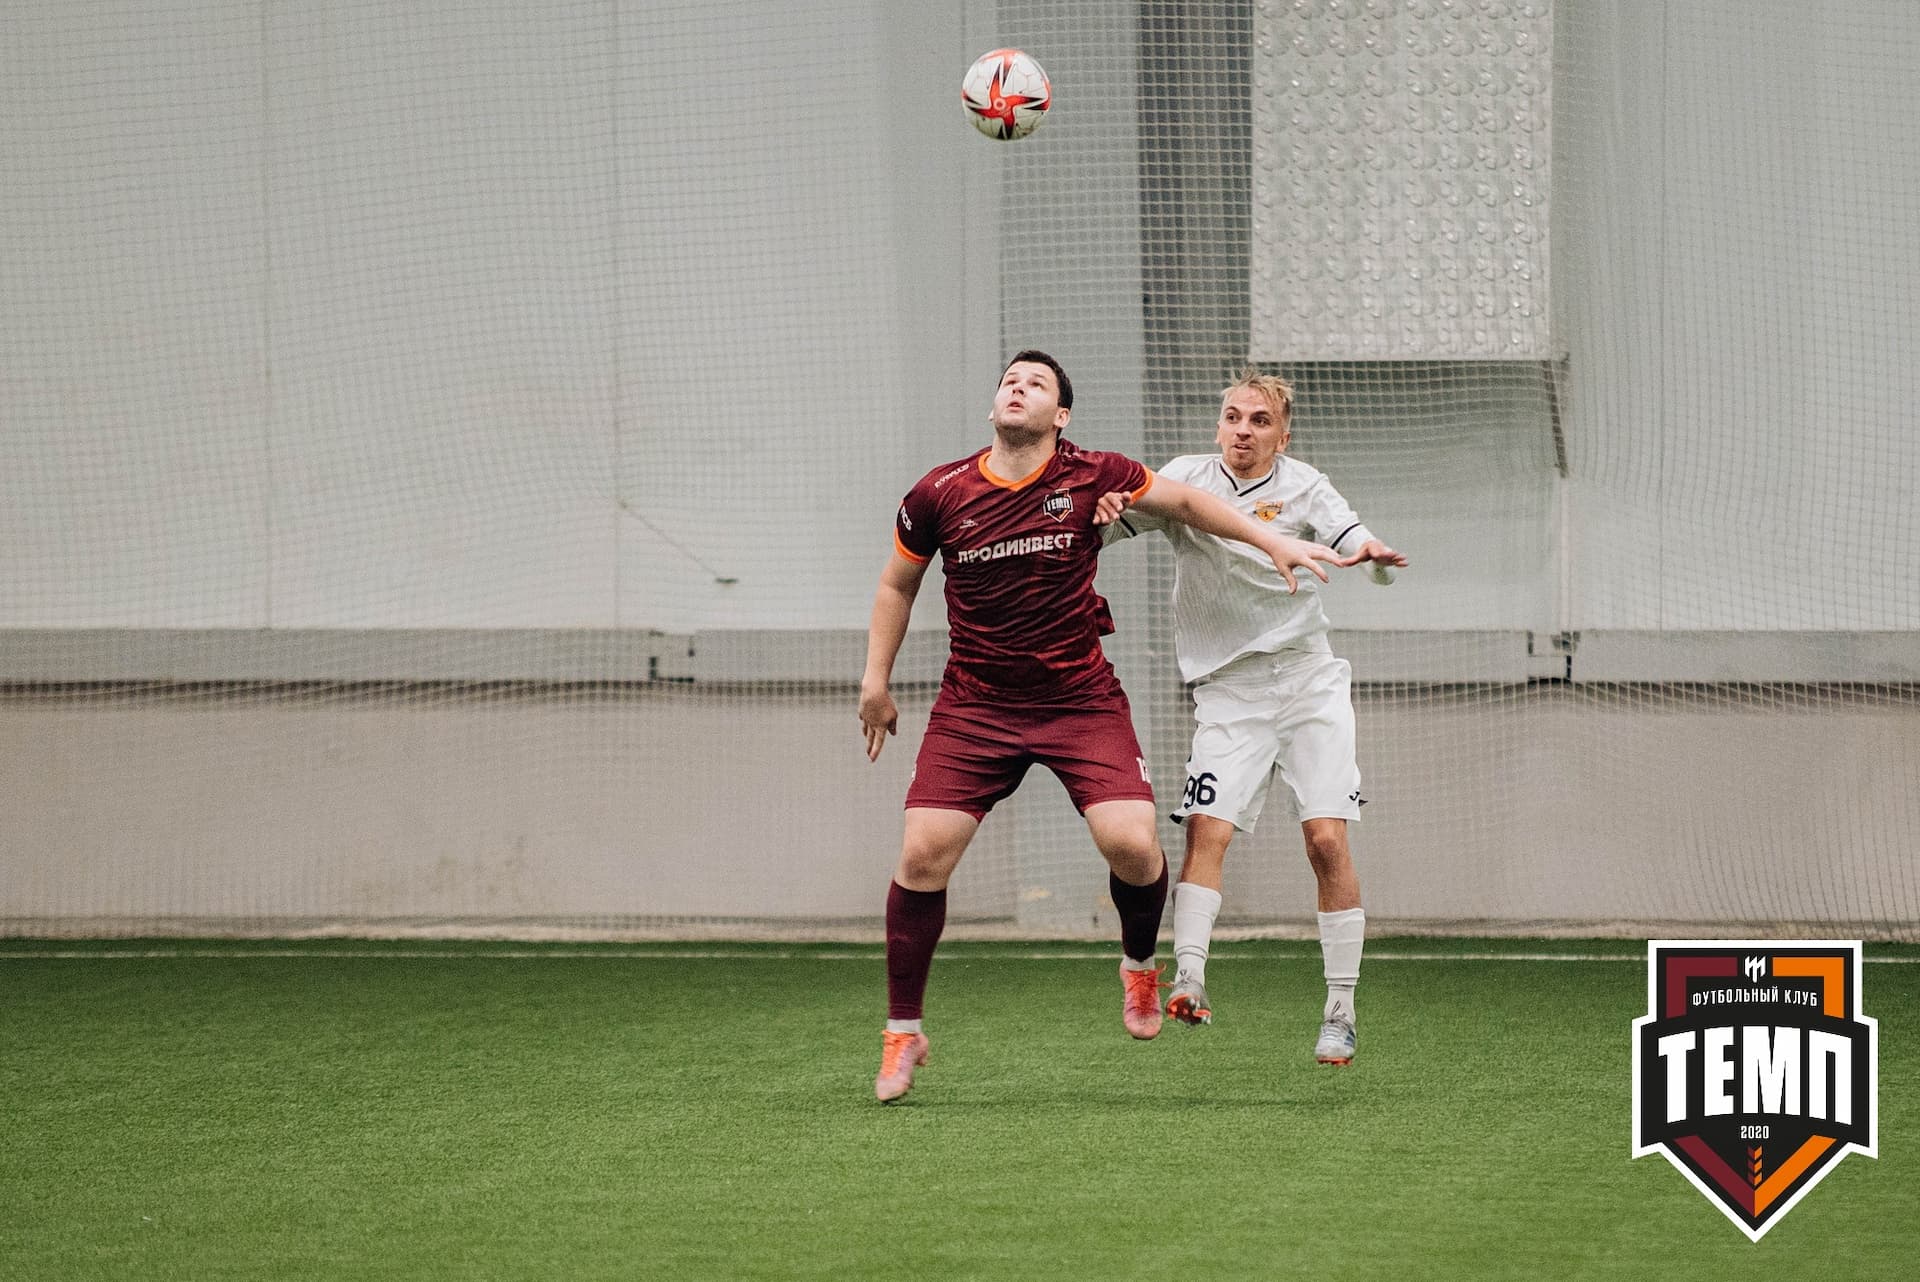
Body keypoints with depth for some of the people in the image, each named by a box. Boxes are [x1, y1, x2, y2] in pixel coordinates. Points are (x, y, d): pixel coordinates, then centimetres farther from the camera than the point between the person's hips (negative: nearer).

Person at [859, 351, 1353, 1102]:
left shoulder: (1089, 477, -5)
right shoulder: (939, 496, -3)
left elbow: (1182, 502, 11)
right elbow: (898, 582, 14)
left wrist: (1271, 541, 8)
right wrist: (876, 679, 10)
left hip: (1081, 699, 0)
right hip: (975, 705, 0)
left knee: (1131, 843, -18)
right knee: (923, 854, -12)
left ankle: (1140, 963, 16)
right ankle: (902, 1033, 4)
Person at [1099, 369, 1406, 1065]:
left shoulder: (1303, 486, 0)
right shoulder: (1185, 480, 2)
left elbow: (1355, 540, -14)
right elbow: (1103, 528, -2)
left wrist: (1374, 554, -38)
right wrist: (1108, 511, -26)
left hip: (1309, 681, 0)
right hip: (1227, 689, 0)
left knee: (1327, 839, -9)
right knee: (1206, 831, -18)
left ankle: (1340, 1013, -3)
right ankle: (1188, 980, -24)